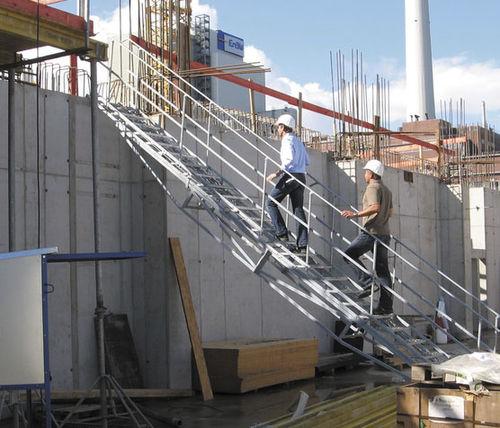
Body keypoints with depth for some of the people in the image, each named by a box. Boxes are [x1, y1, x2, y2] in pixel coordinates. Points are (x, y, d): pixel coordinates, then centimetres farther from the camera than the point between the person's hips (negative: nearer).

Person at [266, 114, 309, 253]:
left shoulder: (287, 140, -8)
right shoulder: (298, 141, 20)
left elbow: (290, 159, -21)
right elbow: (307, 162, 22)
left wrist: (277, 173, -19)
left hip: (289, 176, -8)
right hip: (301, 177, 8)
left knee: (271, 203, 4)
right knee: (298, 209, 6)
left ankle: (282, 233, -6)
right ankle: (302, 244, 1)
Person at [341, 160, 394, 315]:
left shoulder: (373, 187, -8)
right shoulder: (387, 190, 20)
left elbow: (375, 207, -23)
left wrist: (356, 214, -27)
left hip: (371, 232, -9)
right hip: (384, 233, 9)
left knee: (350, 254, 0)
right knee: (382, 268, 6)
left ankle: (368, 283, -13)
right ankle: (386, 305, 2)